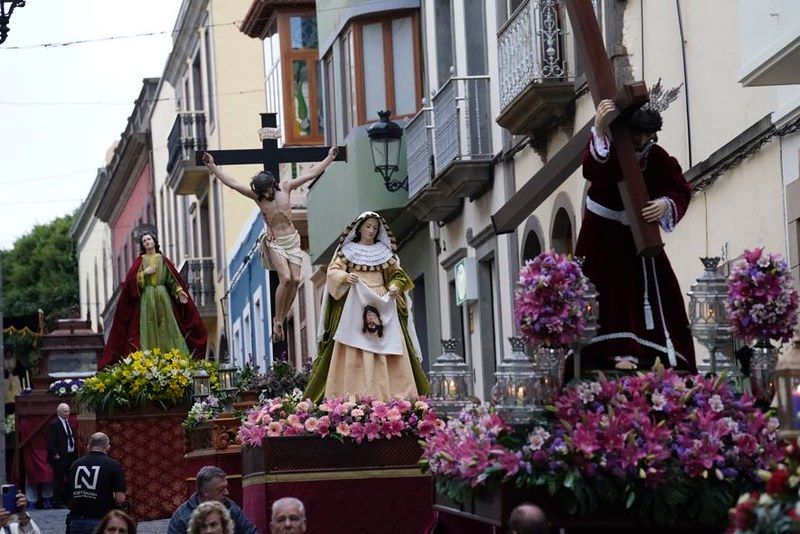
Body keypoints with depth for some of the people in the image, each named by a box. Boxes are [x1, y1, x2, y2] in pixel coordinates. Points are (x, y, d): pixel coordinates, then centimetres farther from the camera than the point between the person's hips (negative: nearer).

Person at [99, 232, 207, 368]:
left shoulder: (163, 260, 11)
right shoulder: (140, 261, 7)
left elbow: (172, 278, 6)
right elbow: (131, 279, -2)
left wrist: (179, 291, -7)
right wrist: (145, 273, -12)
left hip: (163, 297, 2)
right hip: (147, 297, -1)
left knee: (166, 326, -3)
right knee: (149, 327, -7)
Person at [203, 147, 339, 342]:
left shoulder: (285, 188, 0)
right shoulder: (257, 196, -4)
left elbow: (311, 174, 6)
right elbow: (232, 183, -9)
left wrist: (330, 157, 9)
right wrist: (212, 166, -14)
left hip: (292, 238, 3)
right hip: (274, 241, -3)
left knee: (295, 279, -7)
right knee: (285, 278, -19)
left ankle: (282, 319, 3)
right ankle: (277, 320, -10)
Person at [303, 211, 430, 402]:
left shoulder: (385, 252, 18)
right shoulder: (347, 251, 11)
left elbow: (397, 274, 17)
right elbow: (333, 271, 2)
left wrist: (395, 285, -4)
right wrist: (345, 277, -19)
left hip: (382, 305, 2)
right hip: (355, 305, -2)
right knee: (355, 352, -13)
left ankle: (394, 396, -13)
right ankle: (353, 396, -20)